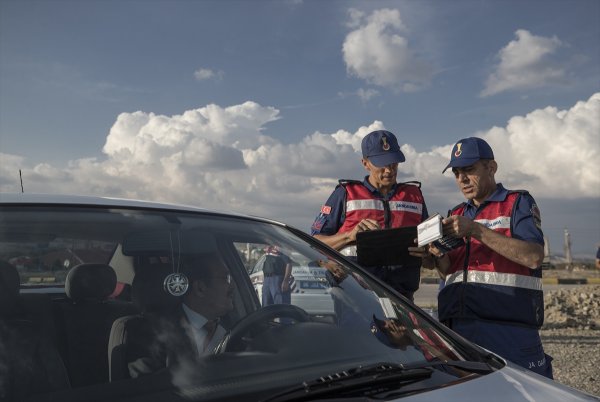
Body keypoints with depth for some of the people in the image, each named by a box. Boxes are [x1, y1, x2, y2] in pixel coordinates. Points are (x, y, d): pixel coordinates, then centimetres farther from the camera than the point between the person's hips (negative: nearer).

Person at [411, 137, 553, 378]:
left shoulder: (518, 203, 3)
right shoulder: (457, 214, 21)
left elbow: (534, 257, -13)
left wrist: (476, 230, -17)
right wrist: (436, 258, -4)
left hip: (508, 330, -5)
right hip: (457, 331, 5)